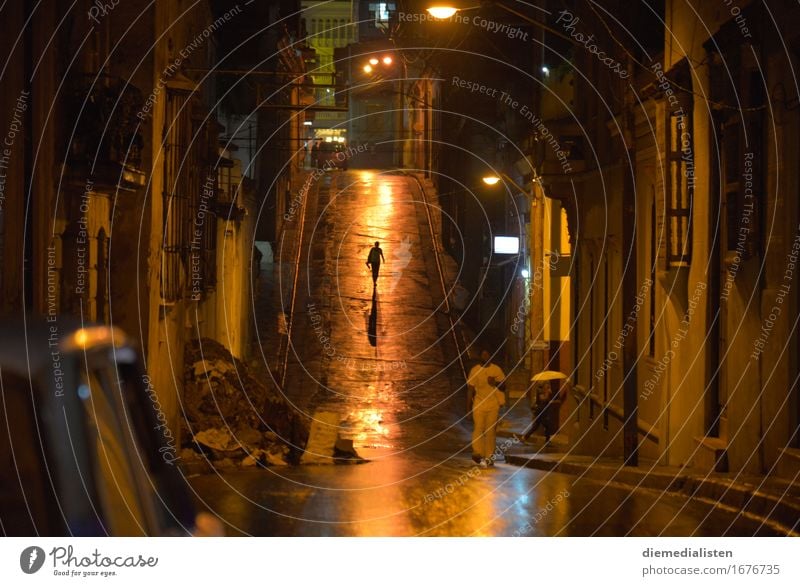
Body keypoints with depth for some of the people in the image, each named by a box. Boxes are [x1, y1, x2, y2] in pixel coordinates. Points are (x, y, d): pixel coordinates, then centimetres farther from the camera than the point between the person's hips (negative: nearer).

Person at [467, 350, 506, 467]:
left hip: (493, 405, 1)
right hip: (479, 404, -1)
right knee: (478, 429, -12)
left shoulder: (496, 369, 4)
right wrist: (468, 406, 1)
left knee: (491, 431, 2)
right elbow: (470, 389, 4)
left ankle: (489, 456, 8)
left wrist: (495, 383, -13)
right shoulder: (475, 370, 2)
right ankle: (478, 454, -13)